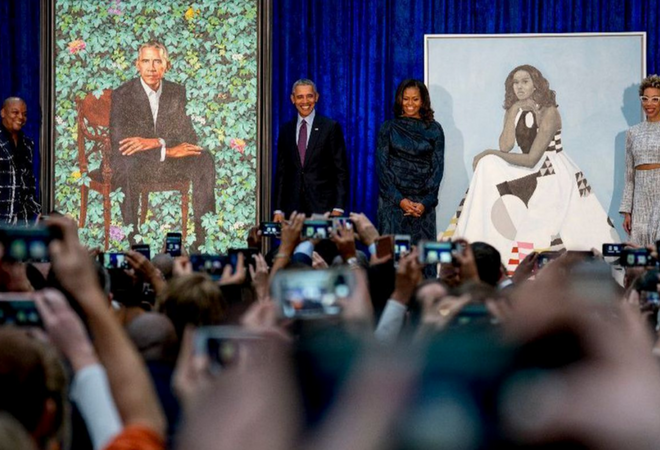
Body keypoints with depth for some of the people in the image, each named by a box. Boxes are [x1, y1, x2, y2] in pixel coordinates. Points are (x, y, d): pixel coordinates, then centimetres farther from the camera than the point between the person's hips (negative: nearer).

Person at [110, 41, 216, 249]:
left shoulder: (177, 92, 4)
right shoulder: (122, 95, -9)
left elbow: (188, 135, -2)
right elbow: (119, 142, -20)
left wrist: (156, 142, -22)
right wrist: (168, 151, -26)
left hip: (167, 161, 4)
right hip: (132, 161, -4)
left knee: (204, 158, -21)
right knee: (130, 164, -38)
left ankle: (204, 231, -23)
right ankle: (134, 237, -34)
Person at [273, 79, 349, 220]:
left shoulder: (331, 127, 0)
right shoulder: (286, 130, 11)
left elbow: (341, 170, -1)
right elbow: (281, 171, 13)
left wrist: (338, 208, -9)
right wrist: (278, 210, 6)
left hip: (323, 208, -3)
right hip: (293, 207, 3)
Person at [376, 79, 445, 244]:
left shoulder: (434, 129, 8)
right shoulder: (388, 128, 7)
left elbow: (437, 167, 5)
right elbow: (382, 167, 3)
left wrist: (426, 203, -8)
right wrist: (400, 200, -9)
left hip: (423, 202, 0)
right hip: (392, 201, 0)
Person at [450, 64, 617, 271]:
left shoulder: (549, 113, -14)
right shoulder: (514, 111, 5)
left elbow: (531, 159, -20)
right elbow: (505, 146, -10)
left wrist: (489, 153, -15)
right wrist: (514, 112, -12)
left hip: (555, 176, -6)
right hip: (530, 176, 6)